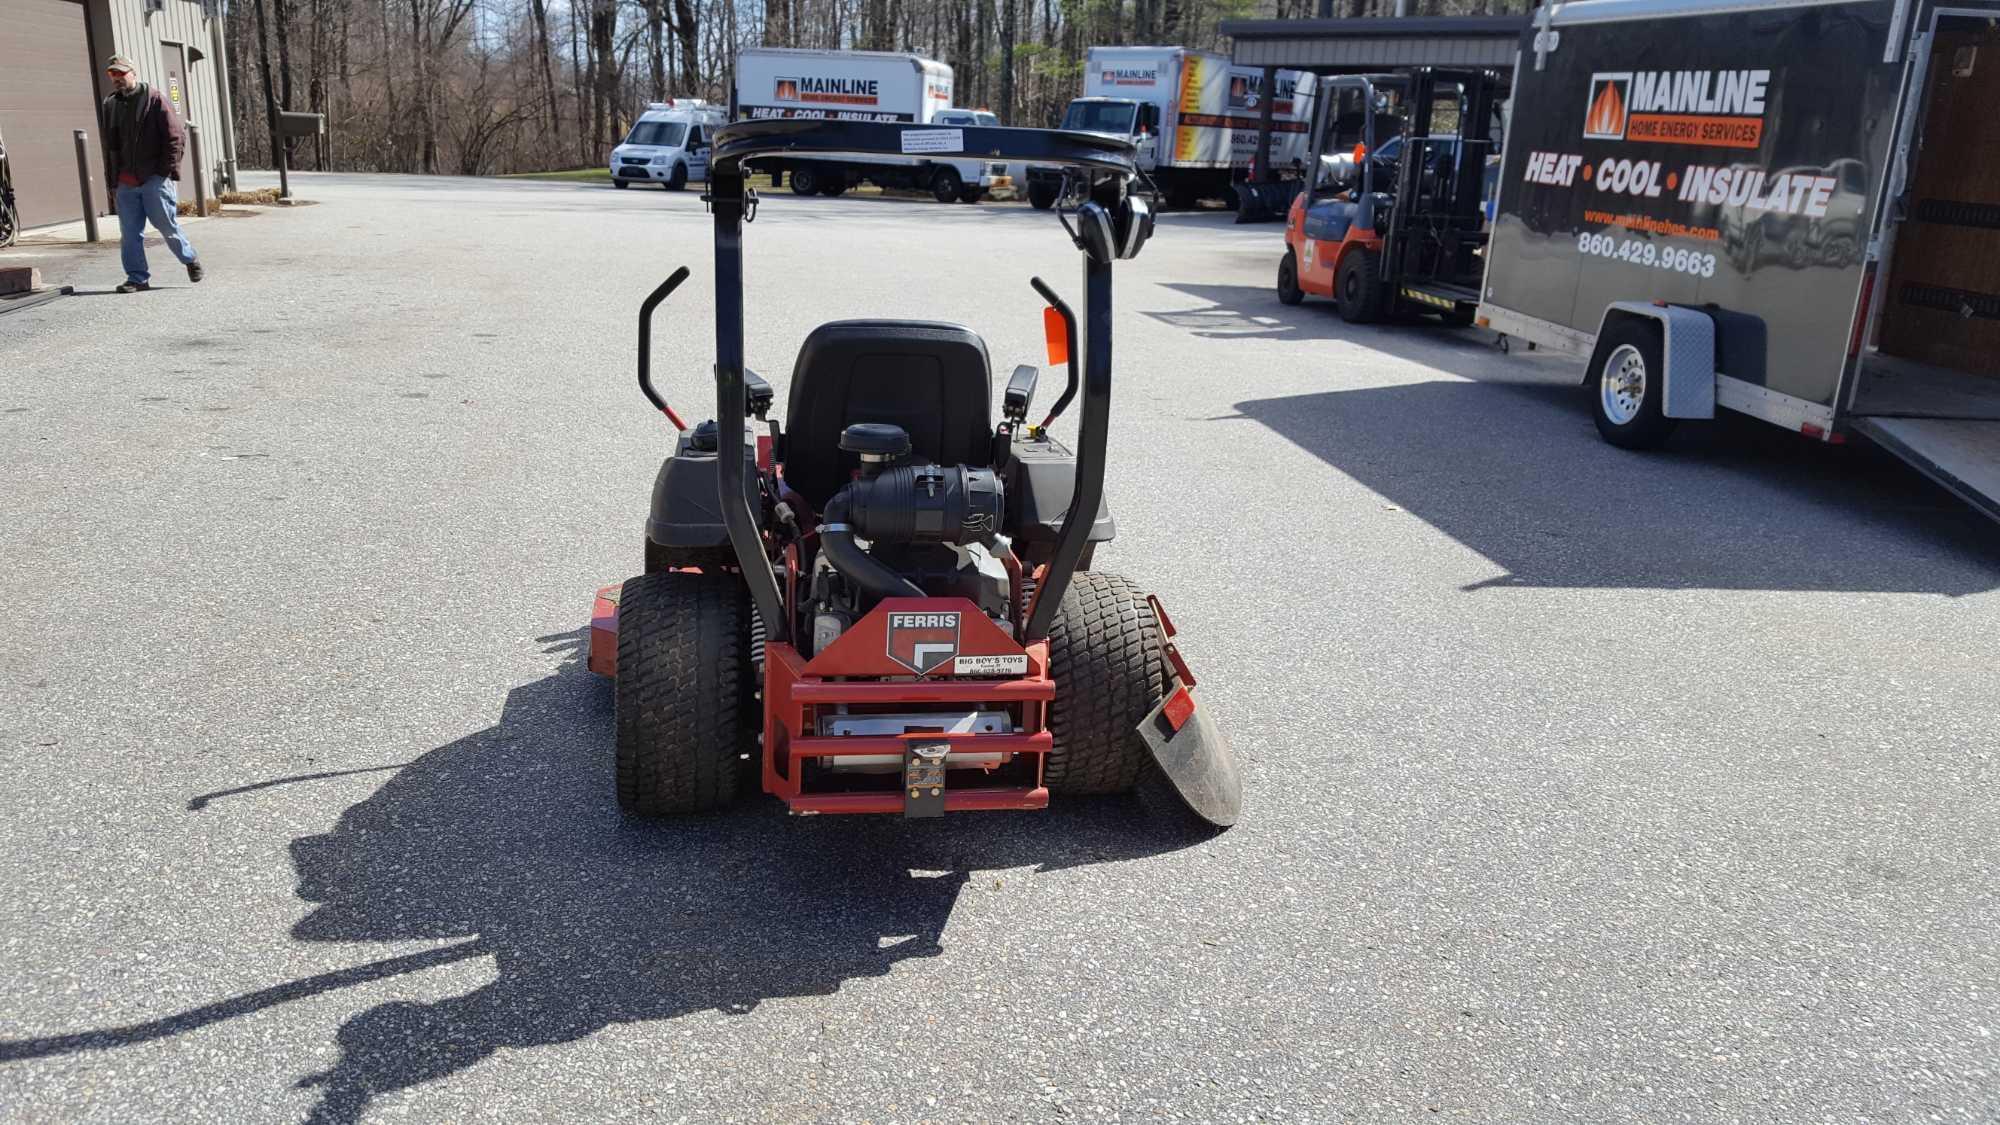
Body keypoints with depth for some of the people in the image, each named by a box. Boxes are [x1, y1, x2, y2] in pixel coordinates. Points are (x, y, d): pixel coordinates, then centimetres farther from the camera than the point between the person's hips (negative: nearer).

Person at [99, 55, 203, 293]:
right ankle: (138, 278, 6)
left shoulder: (154, 99, -1)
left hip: (154, 179, -5)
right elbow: (109, 148, 21)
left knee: (167, 225, 0)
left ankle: (190, 259, 24)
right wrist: (112, 183, 15)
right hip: (125, 183, 5)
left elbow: (176, 136, -6)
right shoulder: (108, 106, 17)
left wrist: (168, 171, -12)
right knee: (130, 233, 1)